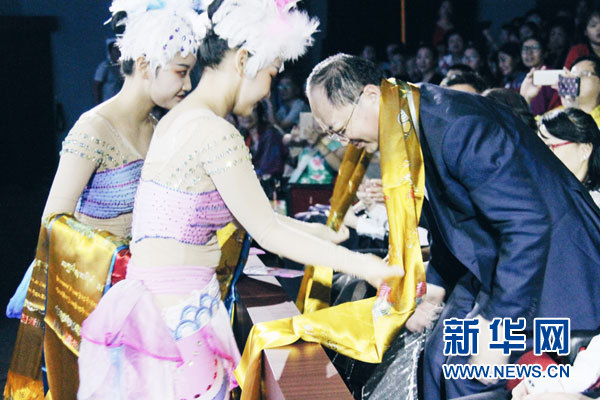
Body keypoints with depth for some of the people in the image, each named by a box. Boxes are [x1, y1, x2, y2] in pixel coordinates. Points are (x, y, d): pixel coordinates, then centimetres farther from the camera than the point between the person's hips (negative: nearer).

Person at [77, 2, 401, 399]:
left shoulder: (176, 119, 10)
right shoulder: (216, 134, -19)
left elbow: (252, 210, 17)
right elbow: (268, 232, -14)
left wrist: (321, 232, 20)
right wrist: (360, 265, -8)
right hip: (176, 318, -9)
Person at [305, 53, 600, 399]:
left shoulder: (457, 126, -29)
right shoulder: (407, 125, 2)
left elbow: (529, 223, -30)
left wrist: (496, 322, -27)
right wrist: (435, 283, 8)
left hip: (550, 264, -9)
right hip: (489, 264, 9)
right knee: (440, 360, 8)